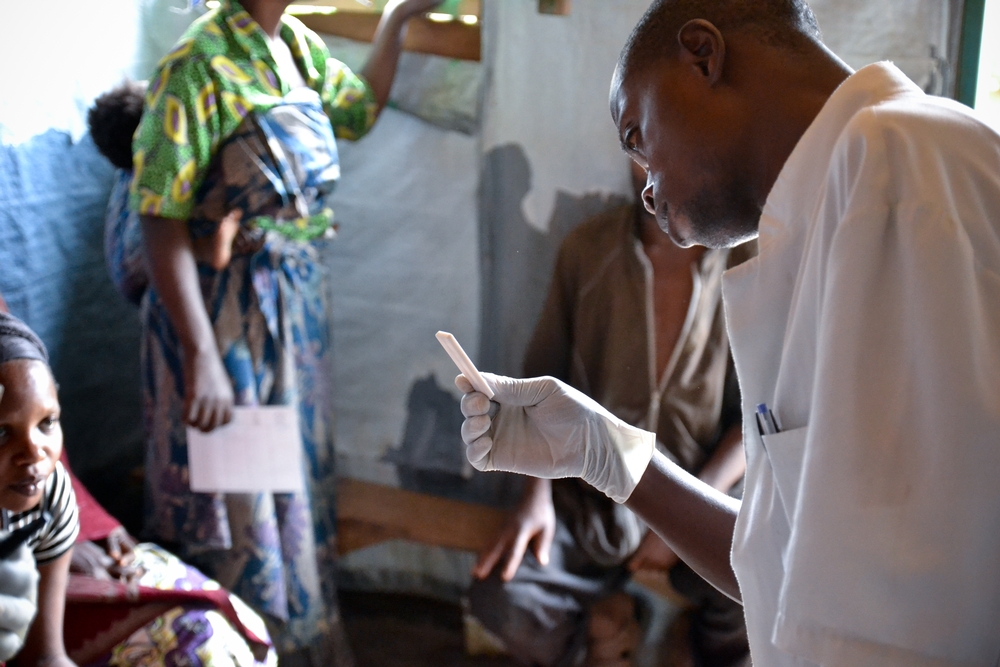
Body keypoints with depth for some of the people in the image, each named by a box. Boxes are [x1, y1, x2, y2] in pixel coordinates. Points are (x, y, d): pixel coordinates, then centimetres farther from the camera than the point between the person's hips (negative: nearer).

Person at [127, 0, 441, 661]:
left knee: (302, 477, 19)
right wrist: (203, 357, -26)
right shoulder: (200, 63, -19)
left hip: (298, 301, 8)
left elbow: (361, 109, 24)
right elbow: (162, 226, -22)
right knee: (235, 499, 5)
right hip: (222, 307, -7)